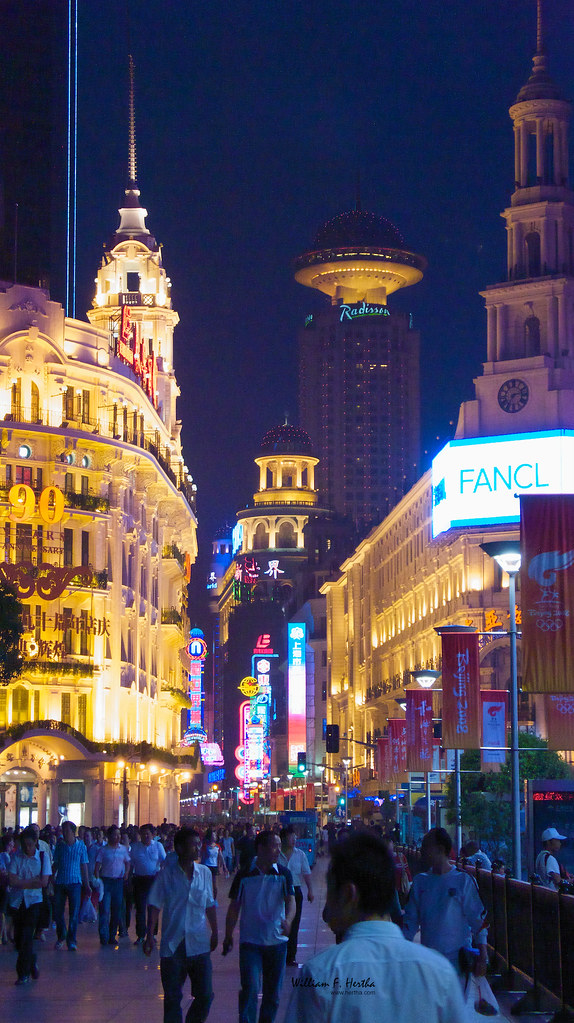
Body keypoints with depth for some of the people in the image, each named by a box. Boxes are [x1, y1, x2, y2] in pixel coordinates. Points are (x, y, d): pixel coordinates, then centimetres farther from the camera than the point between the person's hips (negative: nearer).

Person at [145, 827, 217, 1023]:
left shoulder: (204, 873, 5)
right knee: (172, 998, 2)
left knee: (205, 995, 1)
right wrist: (150, 934, -11)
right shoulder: (166, 874, -3)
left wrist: (215, 933, 17)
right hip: (172, 946, -2)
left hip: (199, 945, 2)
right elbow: (154, 905, -3)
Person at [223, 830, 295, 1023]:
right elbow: (234, 907, 6)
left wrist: (288, 920, -32)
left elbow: (291, 900, -11)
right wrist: (228, 936, 9)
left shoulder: (283, 874, 0)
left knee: (272, 992, 10)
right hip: (250, 941, -2)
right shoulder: (244, 875, -2)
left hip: (277, 941, 2)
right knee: (250, 989, -13)